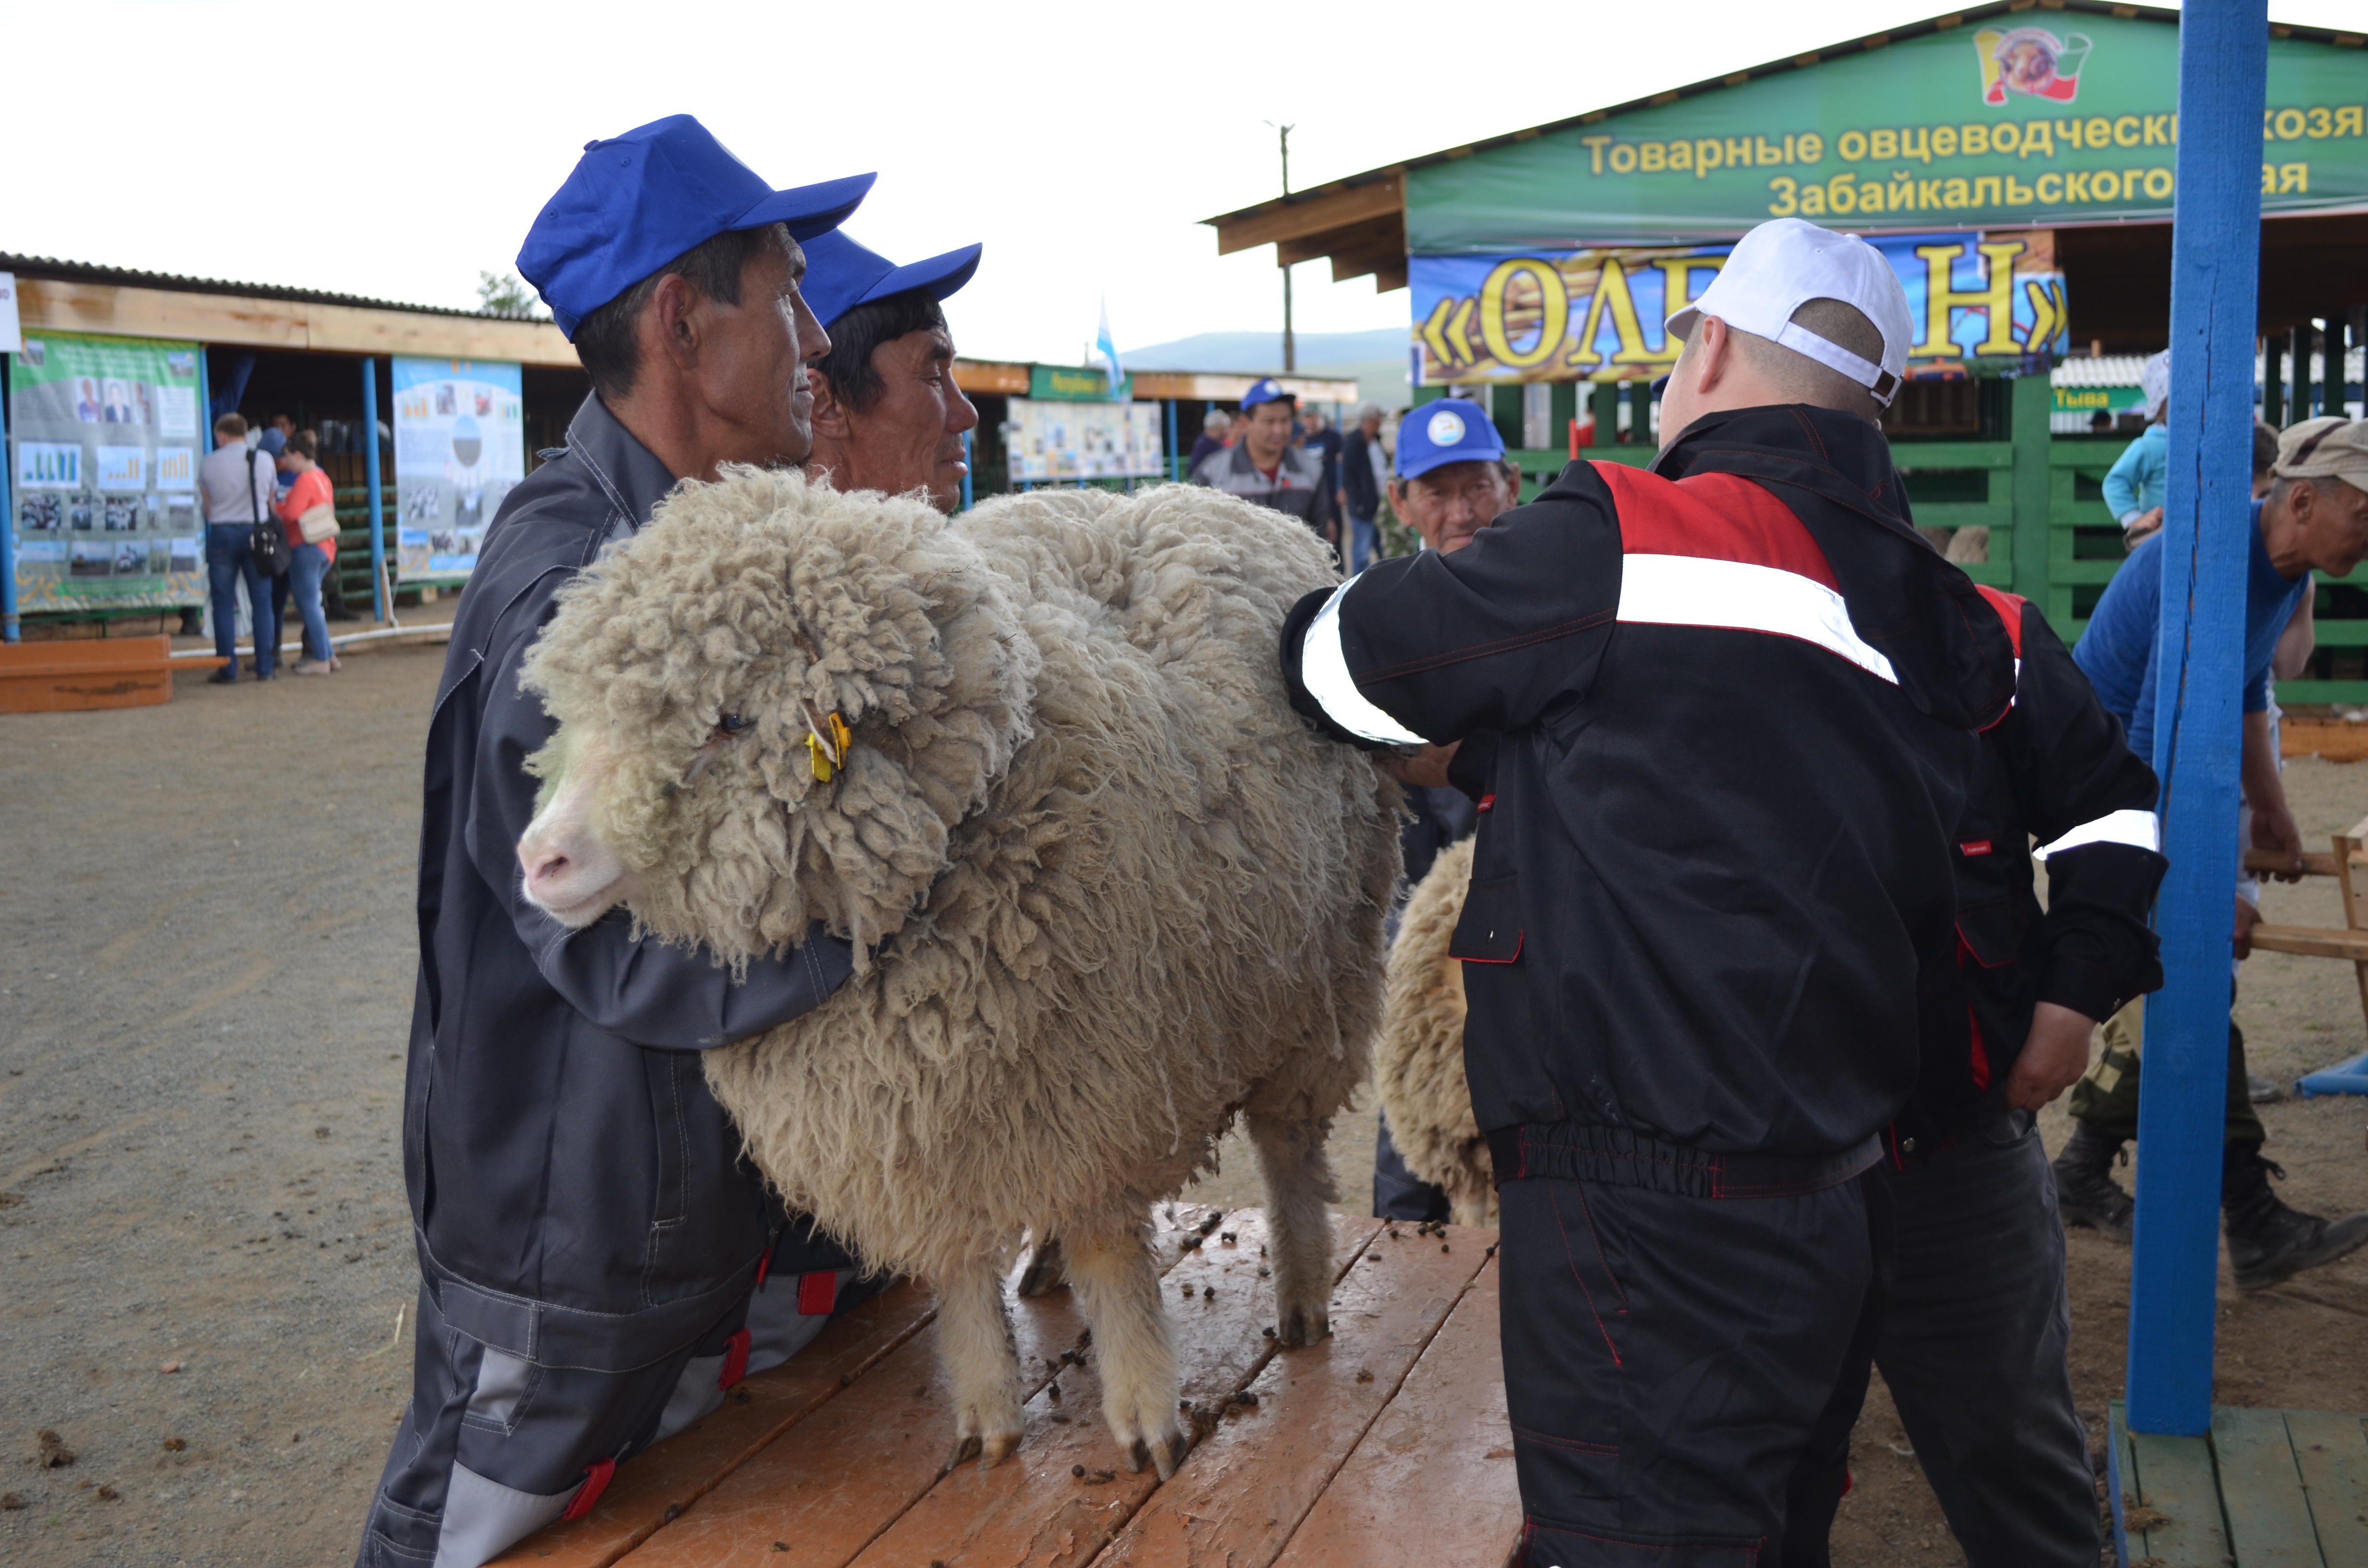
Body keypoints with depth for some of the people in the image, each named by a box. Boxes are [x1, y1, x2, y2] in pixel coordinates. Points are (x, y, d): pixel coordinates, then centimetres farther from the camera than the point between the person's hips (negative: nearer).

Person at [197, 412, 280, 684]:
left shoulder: (209, 463, 0)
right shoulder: (263, 460, 3)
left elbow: (208, 506, 8)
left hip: (222, 533, -1)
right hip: (256, 532, 1)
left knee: (224, 602, 2)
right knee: (262, 601, 4)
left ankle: (227, 670, 0)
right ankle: (266, 668, 3)